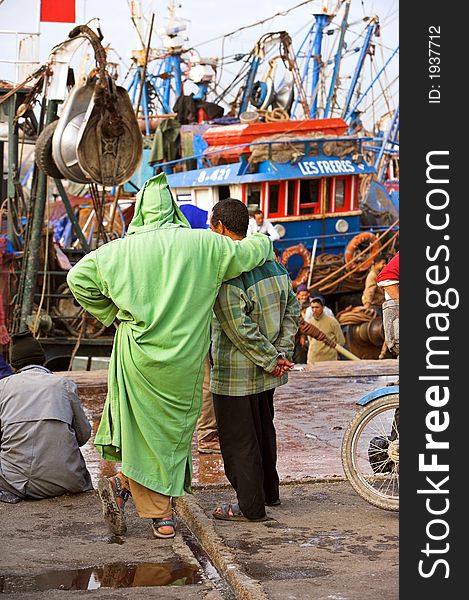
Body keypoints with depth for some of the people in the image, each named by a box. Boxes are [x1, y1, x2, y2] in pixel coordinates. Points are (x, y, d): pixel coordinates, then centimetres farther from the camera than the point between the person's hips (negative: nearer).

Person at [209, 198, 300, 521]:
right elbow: (293, 308, 6)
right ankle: (269, 490, 36)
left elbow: (240, 329, -23)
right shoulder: (271, 262, 4)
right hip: (266, 373, 8)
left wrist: (271, 360, -14)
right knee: (263, 430, 22)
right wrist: (282, 353, 2)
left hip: (235, 374, -8)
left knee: (238, 438, 4)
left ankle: (250, 506, 11)